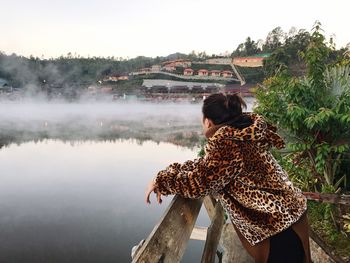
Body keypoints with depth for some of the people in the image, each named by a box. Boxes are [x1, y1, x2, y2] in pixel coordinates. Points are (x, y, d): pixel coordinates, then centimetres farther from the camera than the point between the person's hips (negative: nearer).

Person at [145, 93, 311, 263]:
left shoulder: (227, 143, -26)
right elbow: (205, 164, 9)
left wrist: (160, 181, -11)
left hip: (279, 229, -9)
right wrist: (170, 171, 3)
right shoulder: (240, 133, 4)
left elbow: (199, 182, -23)